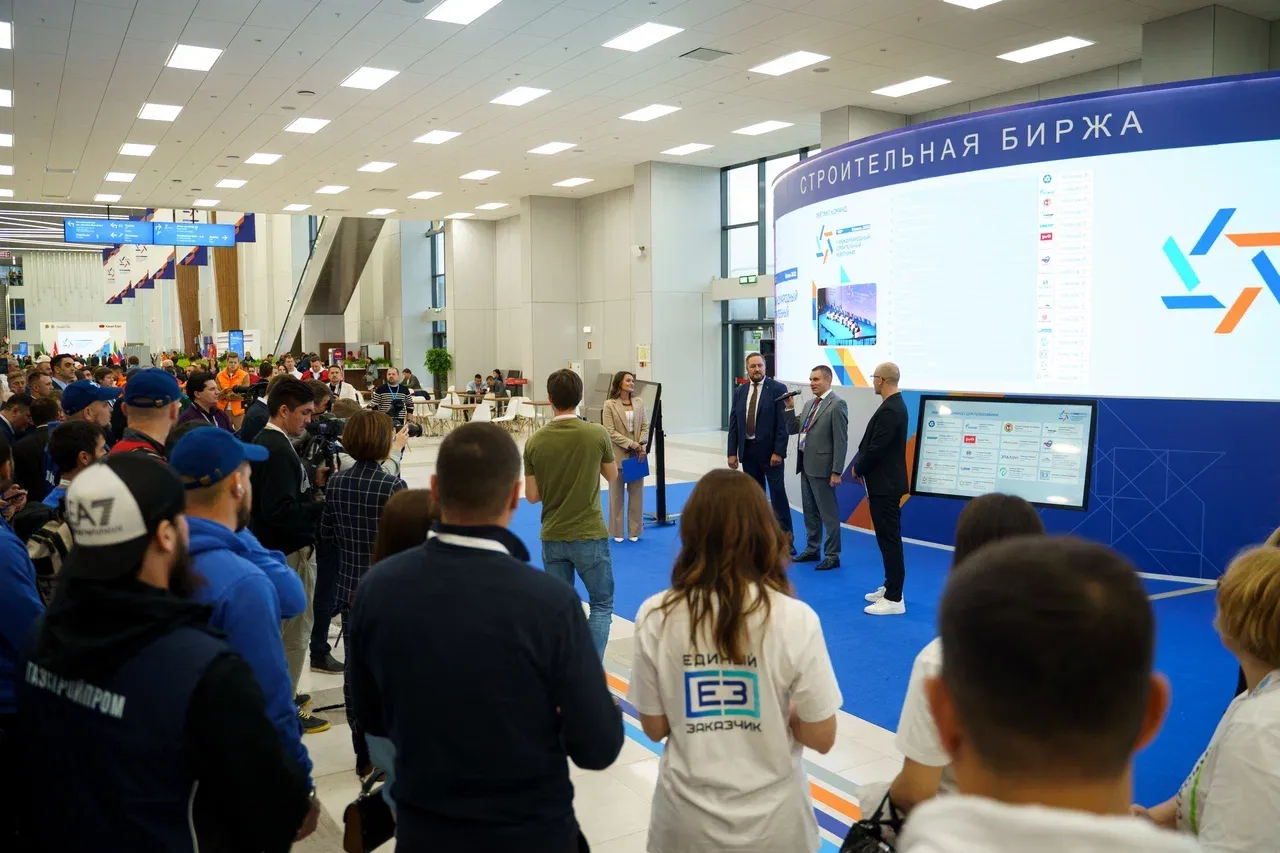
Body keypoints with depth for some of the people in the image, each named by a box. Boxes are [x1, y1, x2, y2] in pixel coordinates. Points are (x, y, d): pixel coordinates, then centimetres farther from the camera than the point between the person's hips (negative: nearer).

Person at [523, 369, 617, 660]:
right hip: (590, 536, -2)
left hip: (552, 537, 2)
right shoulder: (597, 434, -12)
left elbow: (532, 496, -1)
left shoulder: (535, 442, -7)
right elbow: (612, 475, 5)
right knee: (602, 604, 13)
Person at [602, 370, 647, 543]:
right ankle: (617, 531, 16)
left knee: (636, 493, 8)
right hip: (618, 455, -4)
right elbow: (610, 432, -11)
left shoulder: (639, 402, 6)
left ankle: (634, 530, 18)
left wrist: (641, 445, -11)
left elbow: (645, 426, 5)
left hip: (637, 455, 4)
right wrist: (630, 444, -17)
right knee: (617, 494, 6)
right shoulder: (609, 405, -6)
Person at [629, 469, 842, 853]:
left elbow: (654, 728, -5)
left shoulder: (656, 617, -14)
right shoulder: (795, 619, -18)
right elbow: (822, 738, -11)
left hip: (687, 822, 1)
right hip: (773, 820, 0)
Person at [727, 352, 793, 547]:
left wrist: (778, 452, -15)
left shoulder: (778, 389, -6)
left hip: (770, 451, -4)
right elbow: (733, 424, 8)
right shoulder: (739, 391, 8)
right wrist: (732, 453, 2)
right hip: (747, 450, 5)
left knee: (778, 494, -2)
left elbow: (783, 423, -10)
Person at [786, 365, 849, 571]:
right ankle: (812, 550, 28)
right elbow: (792, 429, 15)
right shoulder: (809, 404, 14)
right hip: (806, 465, 8)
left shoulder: (837, 405, -12)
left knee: (829, 514, -1)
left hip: (822, 467, -8)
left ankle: (832, 556, 7)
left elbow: (841, 441, -15)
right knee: (810, 512, 17)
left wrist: (837, 472, -18)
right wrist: (790, 408, 1)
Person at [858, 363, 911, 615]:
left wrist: (858, 469, -7)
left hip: (885, 485, -10)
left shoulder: (890, 410, -21)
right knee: (888, 537, 16)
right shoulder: (894, 405, 11)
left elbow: (876, 449, -23)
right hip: (885, 482, 10)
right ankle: (890, 588, 26)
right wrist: (863, 467, 5)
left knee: (890, 539, -5)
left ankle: (894, 599, 0)